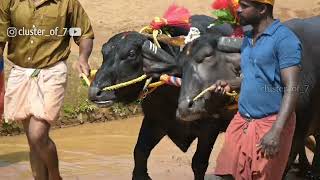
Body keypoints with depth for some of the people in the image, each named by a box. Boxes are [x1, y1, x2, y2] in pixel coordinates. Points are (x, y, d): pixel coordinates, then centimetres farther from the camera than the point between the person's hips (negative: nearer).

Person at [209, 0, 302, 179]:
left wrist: (276, 132, -26)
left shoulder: (284, 39, -13)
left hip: (270, 124, -7)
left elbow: (291, 89, -18)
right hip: (242, 121, 8)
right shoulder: (248, 39, 13)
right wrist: (230, 84, 5)